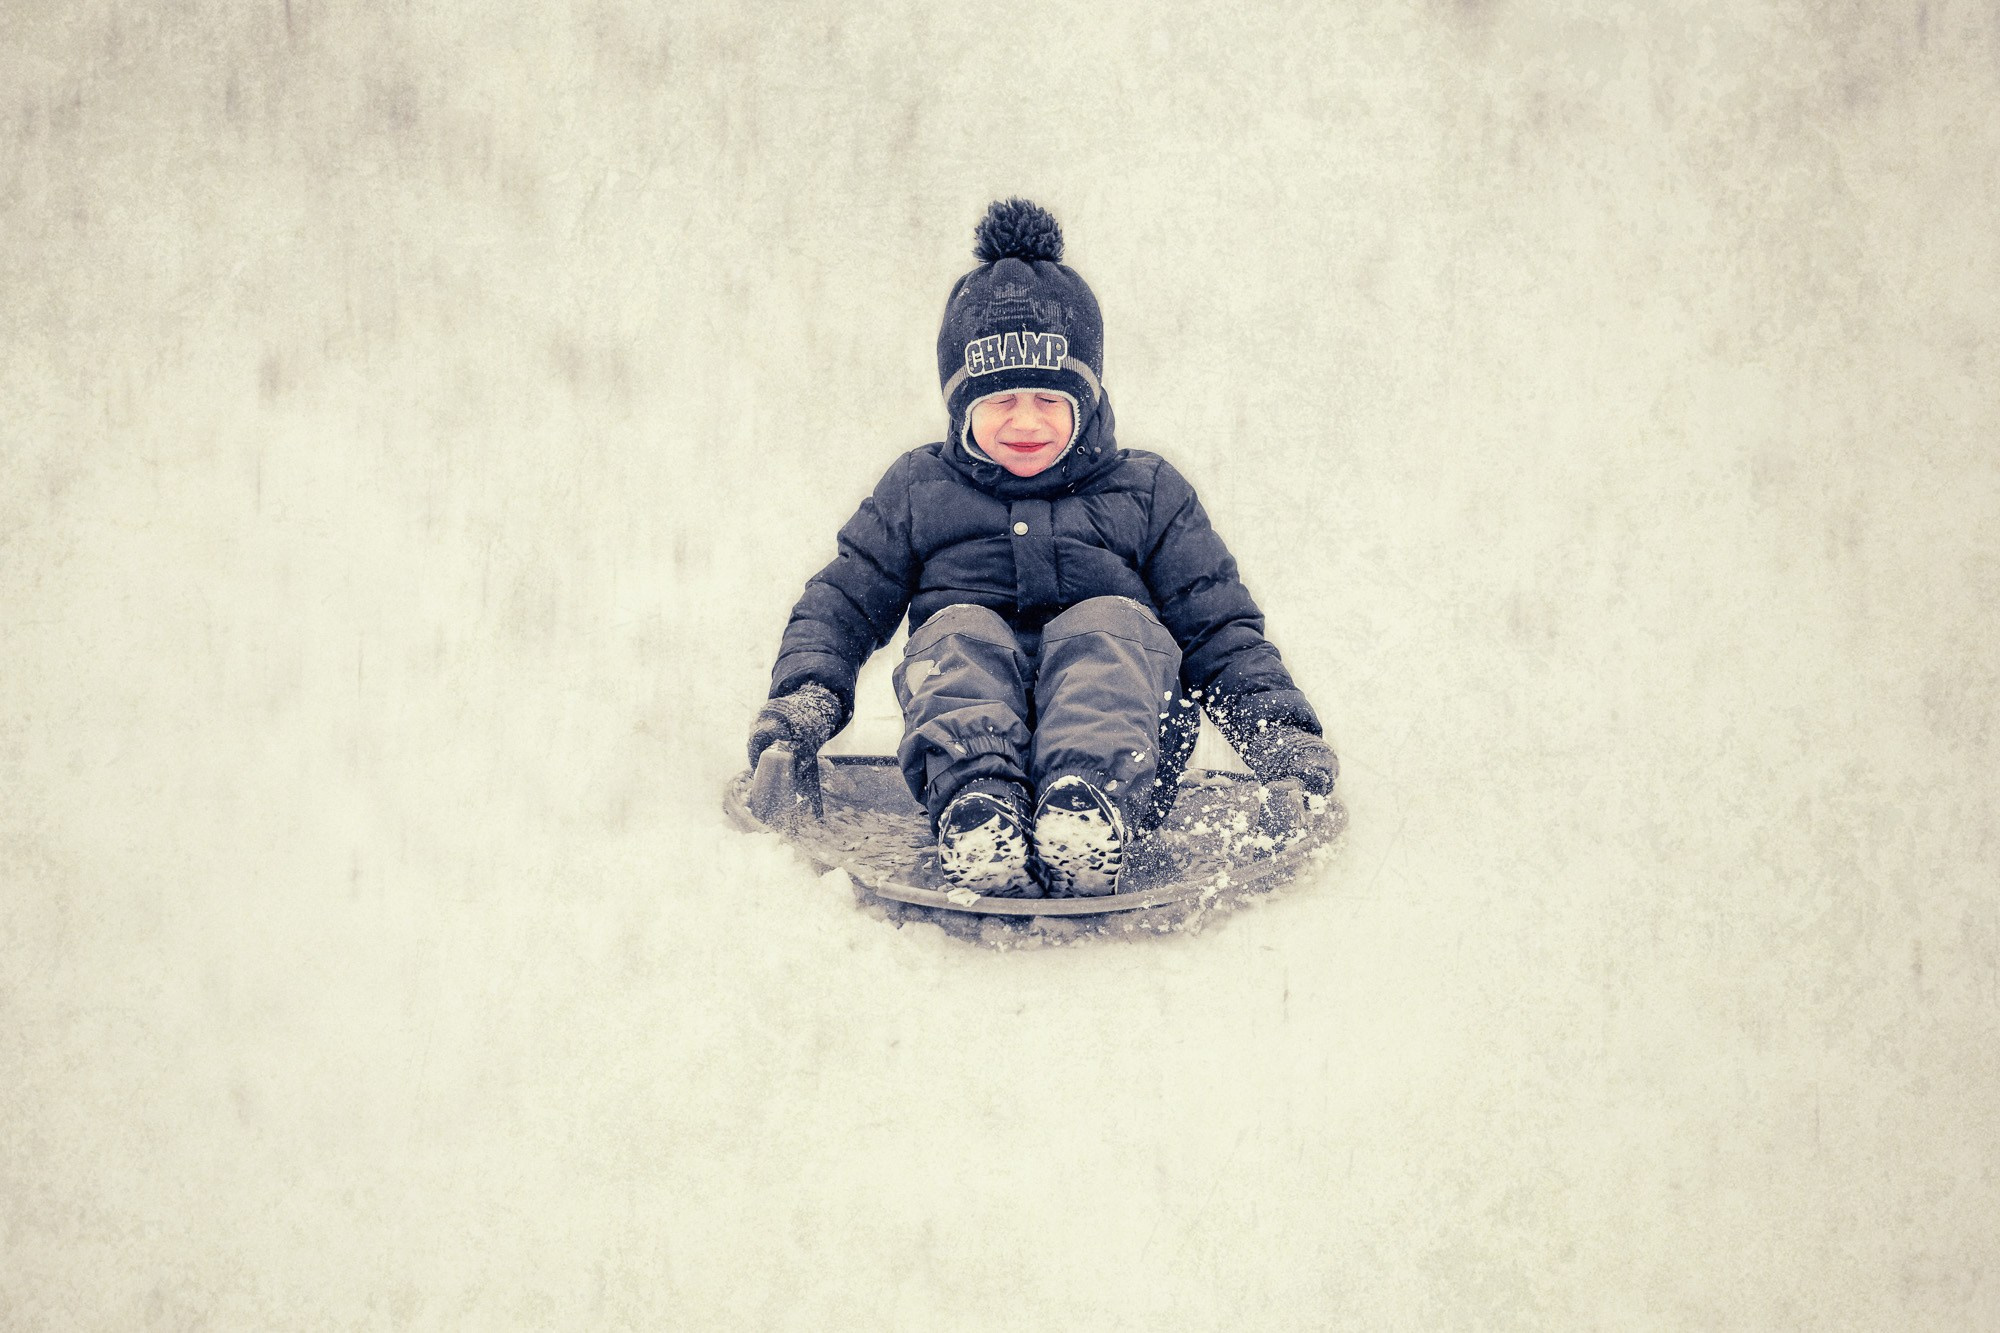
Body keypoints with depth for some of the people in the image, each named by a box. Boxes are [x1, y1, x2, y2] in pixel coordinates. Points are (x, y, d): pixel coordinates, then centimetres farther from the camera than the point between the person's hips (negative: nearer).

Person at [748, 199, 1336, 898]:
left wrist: (1280, 727, 0)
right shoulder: (916, 489, 22)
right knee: (958, 630, -31)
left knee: (1110, 624, -31)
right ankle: (974, 807, -61)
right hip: (962, 683, 0)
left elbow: (1220, 632, 17)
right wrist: (807, 693, -3)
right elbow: (843, 603, 19)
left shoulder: (1148, 492, 21)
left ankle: (1088, 805, -62)